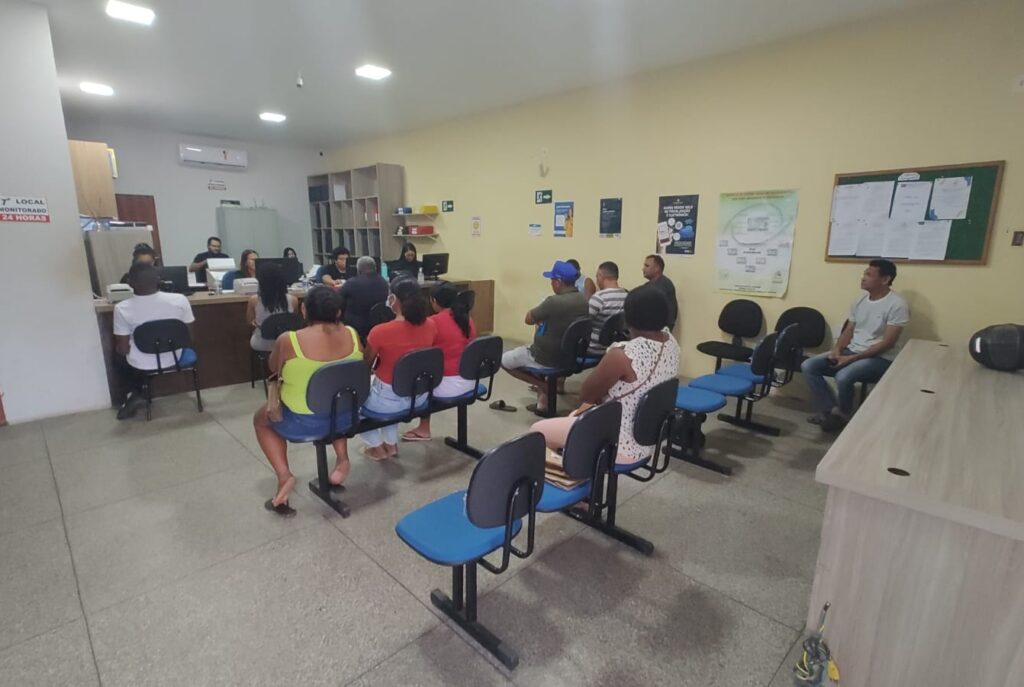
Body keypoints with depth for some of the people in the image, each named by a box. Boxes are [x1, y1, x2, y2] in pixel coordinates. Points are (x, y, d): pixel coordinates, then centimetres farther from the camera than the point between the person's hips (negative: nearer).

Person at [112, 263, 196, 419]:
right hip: (174, 360, 3)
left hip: (141, 367, -2)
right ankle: (140, 393, 32)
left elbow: (122, 349, -9)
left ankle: (137, 394, 19)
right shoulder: (180, 300, -16)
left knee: (118, 358, 33)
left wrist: (120, 350, 14)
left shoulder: (122, 309, -18)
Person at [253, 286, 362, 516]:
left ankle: (284, 475, 12)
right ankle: (342, 459, 22)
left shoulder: (288, 340, -20)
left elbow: (274, 369, 2)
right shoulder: (351, 335, -10)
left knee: (260, 419, 28)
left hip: (303, 421, -3)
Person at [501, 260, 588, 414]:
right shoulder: (584, 301, -4)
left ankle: (542, 385, 5)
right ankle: (542, 401, 29)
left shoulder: (553, 302, -26)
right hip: (571, 356, 7)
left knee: (504, 361, 14)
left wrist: (540, 316, 7)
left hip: (546, 359, -7)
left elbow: (529, 319, -11)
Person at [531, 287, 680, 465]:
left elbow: (586, 394, -16)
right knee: (574, 416, 29)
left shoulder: (624, 354, -31)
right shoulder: (671, 342, -4)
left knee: (537, 430, 6)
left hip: (621, 445, -9)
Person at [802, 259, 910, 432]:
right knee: (808, 366, -11)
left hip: (880, 358, -7)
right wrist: (836, 350, -9)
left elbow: (887, 343, -18)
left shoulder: (897, 305, -14)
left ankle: (843, 415, -5)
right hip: (850, 351, 7)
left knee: (843, 376, -34)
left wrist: (852, 358, -22)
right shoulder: (860, 300, 8)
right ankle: (831, 410, -7)